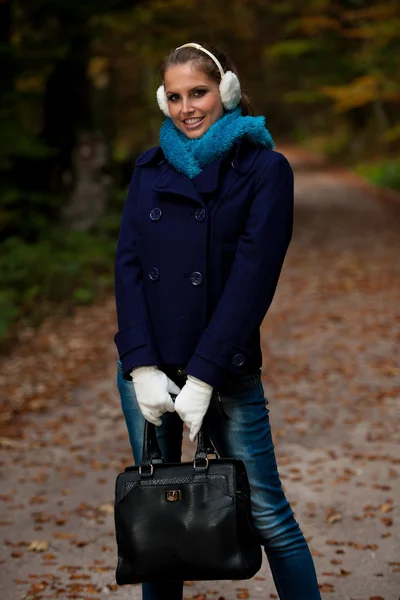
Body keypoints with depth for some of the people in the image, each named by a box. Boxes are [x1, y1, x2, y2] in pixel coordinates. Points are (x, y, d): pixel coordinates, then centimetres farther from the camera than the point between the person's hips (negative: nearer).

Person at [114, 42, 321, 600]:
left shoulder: (264, 168, -4)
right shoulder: (151, 168, 9)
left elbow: (253, 276, -11)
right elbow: (128, 265, 3)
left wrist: (203, 377, -16)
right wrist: (143, 366, -10)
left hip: (225, 372, -4)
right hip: (147, 368, 4)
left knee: (267, 514, -1)